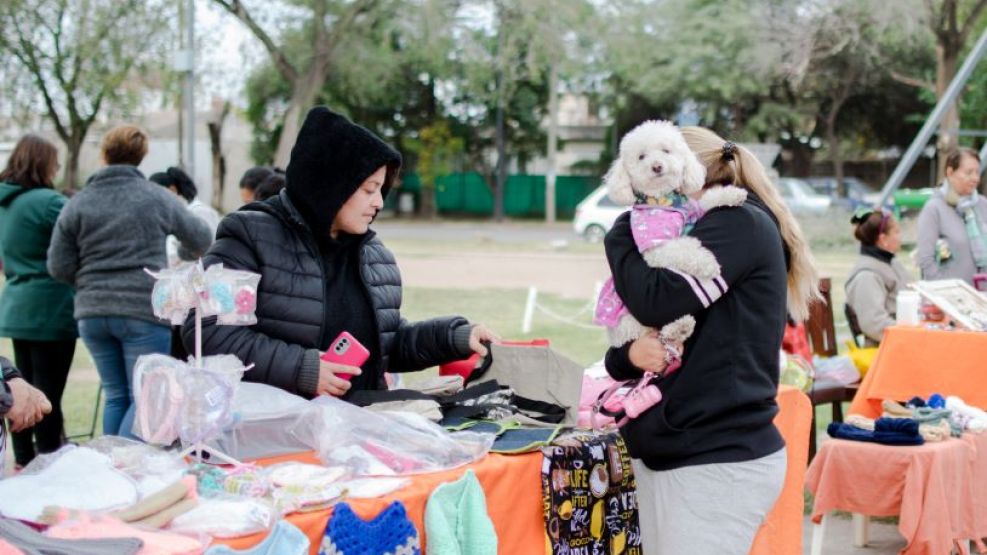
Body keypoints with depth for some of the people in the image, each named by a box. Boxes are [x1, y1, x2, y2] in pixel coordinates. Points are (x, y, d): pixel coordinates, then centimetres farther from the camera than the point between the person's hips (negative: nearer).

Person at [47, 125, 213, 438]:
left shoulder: (77, 204, 4)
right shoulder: (156, 198, 0)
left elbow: (59, 267, 3)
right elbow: (201, 239, 12)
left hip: (92, 313, 4)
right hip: (144, 310, -3)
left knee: (116, 397, 14)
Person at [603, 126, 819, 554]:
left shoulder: (740, 222, -7)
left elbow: (657, 303, -20)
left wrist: (621, 237, -2)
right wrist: (631, 353, -9)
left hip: (720, 465, -9)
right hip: (664, 456, 9)